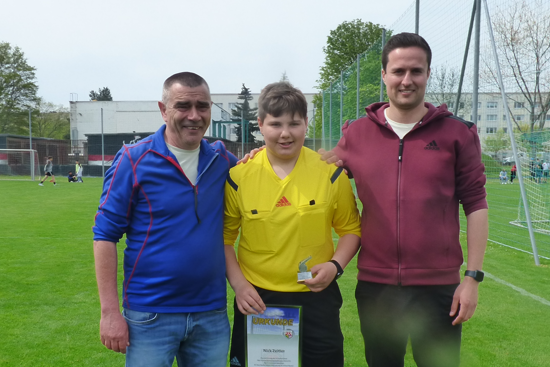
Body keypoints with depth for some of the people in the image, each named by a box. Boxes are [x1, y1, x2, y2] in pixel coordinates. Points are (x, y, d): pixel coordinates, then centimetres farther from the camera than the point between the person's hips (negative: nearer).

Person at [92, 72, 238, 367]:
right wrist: (110, 312, -12)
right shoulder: (133, 160, -8)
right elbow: (106, 235, -8)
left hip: (212, 314, 4)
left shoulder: (222, 159, 2)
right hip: (150, 316, -3)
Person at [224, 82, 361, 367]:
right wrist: (238, 283, -7)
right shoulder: (239, 176, -6)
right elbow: (224, 237, 3)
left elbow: (351, 229, 5)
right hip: (256, 301, 0)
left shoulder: (330, 172, -5)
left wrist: (335, 265, -11)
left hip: (316, 297, 0)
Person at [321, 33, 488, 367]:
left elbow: (475, 204, -2)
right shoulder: (357, 133, 2)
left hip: (438, 288, -1)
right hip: (374, 286, 2)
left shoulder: (457, 133, -2)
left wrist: (473, 276, -6)